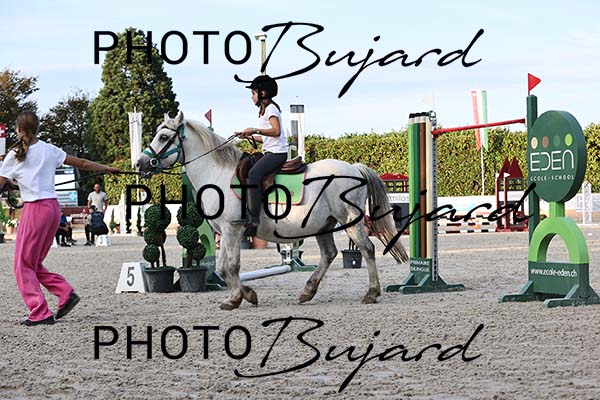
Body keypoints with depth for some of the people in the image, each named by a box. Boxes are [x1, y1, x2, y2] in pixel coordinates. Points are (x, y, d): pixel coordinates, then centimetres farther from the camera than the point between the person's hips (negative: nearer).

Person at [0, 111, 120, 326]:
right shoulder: (49, 150, 9)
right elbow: (82, 163, 16)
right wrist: (108, 169, 28)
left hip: (35, 209, -6)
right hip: (53, 207, 6)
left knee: (24, 264, 2)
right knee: (33, 263, 17)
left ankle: (40, 313, -4)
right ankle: (66, 293, 3)